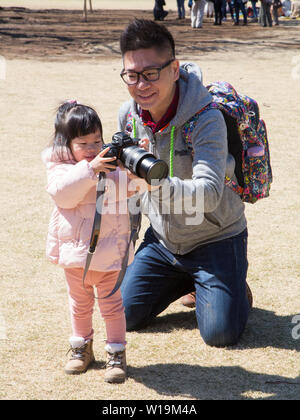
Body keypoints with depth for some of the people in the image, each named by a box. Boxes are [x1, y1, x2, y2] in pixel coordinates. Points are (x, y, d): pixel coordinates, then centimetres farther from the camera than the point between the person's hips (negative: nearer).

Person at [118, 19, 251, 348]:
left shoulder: (207, 120, -29)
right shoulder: (128, 115, -9)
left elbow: (209, 193, -42)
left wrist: (158, 183, -59)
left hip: (215, 239, -5)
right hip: (161, 238, 5)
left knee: (220, 332, -15)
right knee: (125, 316, 2)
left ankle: (234, 285, 18)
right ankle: (187, 281, 27)